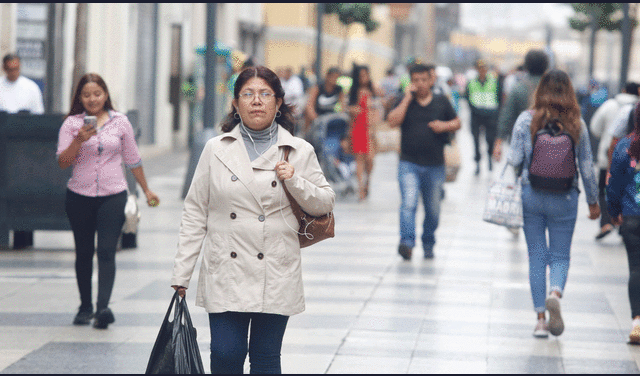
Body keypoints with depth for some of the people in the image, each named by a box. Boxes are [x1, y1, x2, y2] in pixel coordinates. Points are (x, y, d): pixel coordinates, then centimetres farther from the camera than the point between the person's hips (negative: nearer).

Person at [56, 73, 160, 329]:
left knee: (106, 251, -13)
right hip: (80, 196, 1)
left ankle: (103, 308, -22)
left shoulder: (120, 122, 5)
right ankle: (85, 306, 23)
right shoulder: (72, 124, 0)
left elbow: (133, 159, 16)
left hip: (113, 195, -1)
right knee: (84, 252, 9)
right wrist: (79, 140, -22)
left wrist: (146, 190, 21)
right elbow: (63, 162, -6)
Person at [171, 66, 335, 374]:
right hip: (226, 274, 0)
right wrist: (181, 274, 3)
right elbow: (194, 213, 6)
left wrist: (295, 182, -9)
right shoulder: (216, 150, 5)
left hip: (276, 276, 0)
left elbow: (326, 203, 10)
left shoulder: (300, 152, 5)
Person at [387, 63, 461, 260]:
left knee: (433, 210, 11)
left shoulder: (441, 102, 8)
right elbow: (393, 121, -12)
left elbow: (457, 123, 15)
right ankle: (407, 242, -28)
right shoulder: (405, 102, 4)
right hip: (409, 164, -2)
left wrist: (445, 125, -6)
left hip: (435, 165, 2)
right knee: (409, 204, -20)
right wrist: (407, 98, -11)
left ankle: (428, 244, 29)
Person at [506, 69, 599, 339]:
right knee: (560, 256, 10)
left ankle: (541, 319, 7)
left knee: (537, 256, 9)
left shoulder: (526, 120, -6)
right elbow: (587, 167, 1)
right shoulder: (577, 124, -3)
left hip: (532, 195, 0)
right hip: (564, 198, 0)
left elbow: (515, 160, -8)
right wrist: (593, 201, 13)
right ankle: (555, 293, -21)